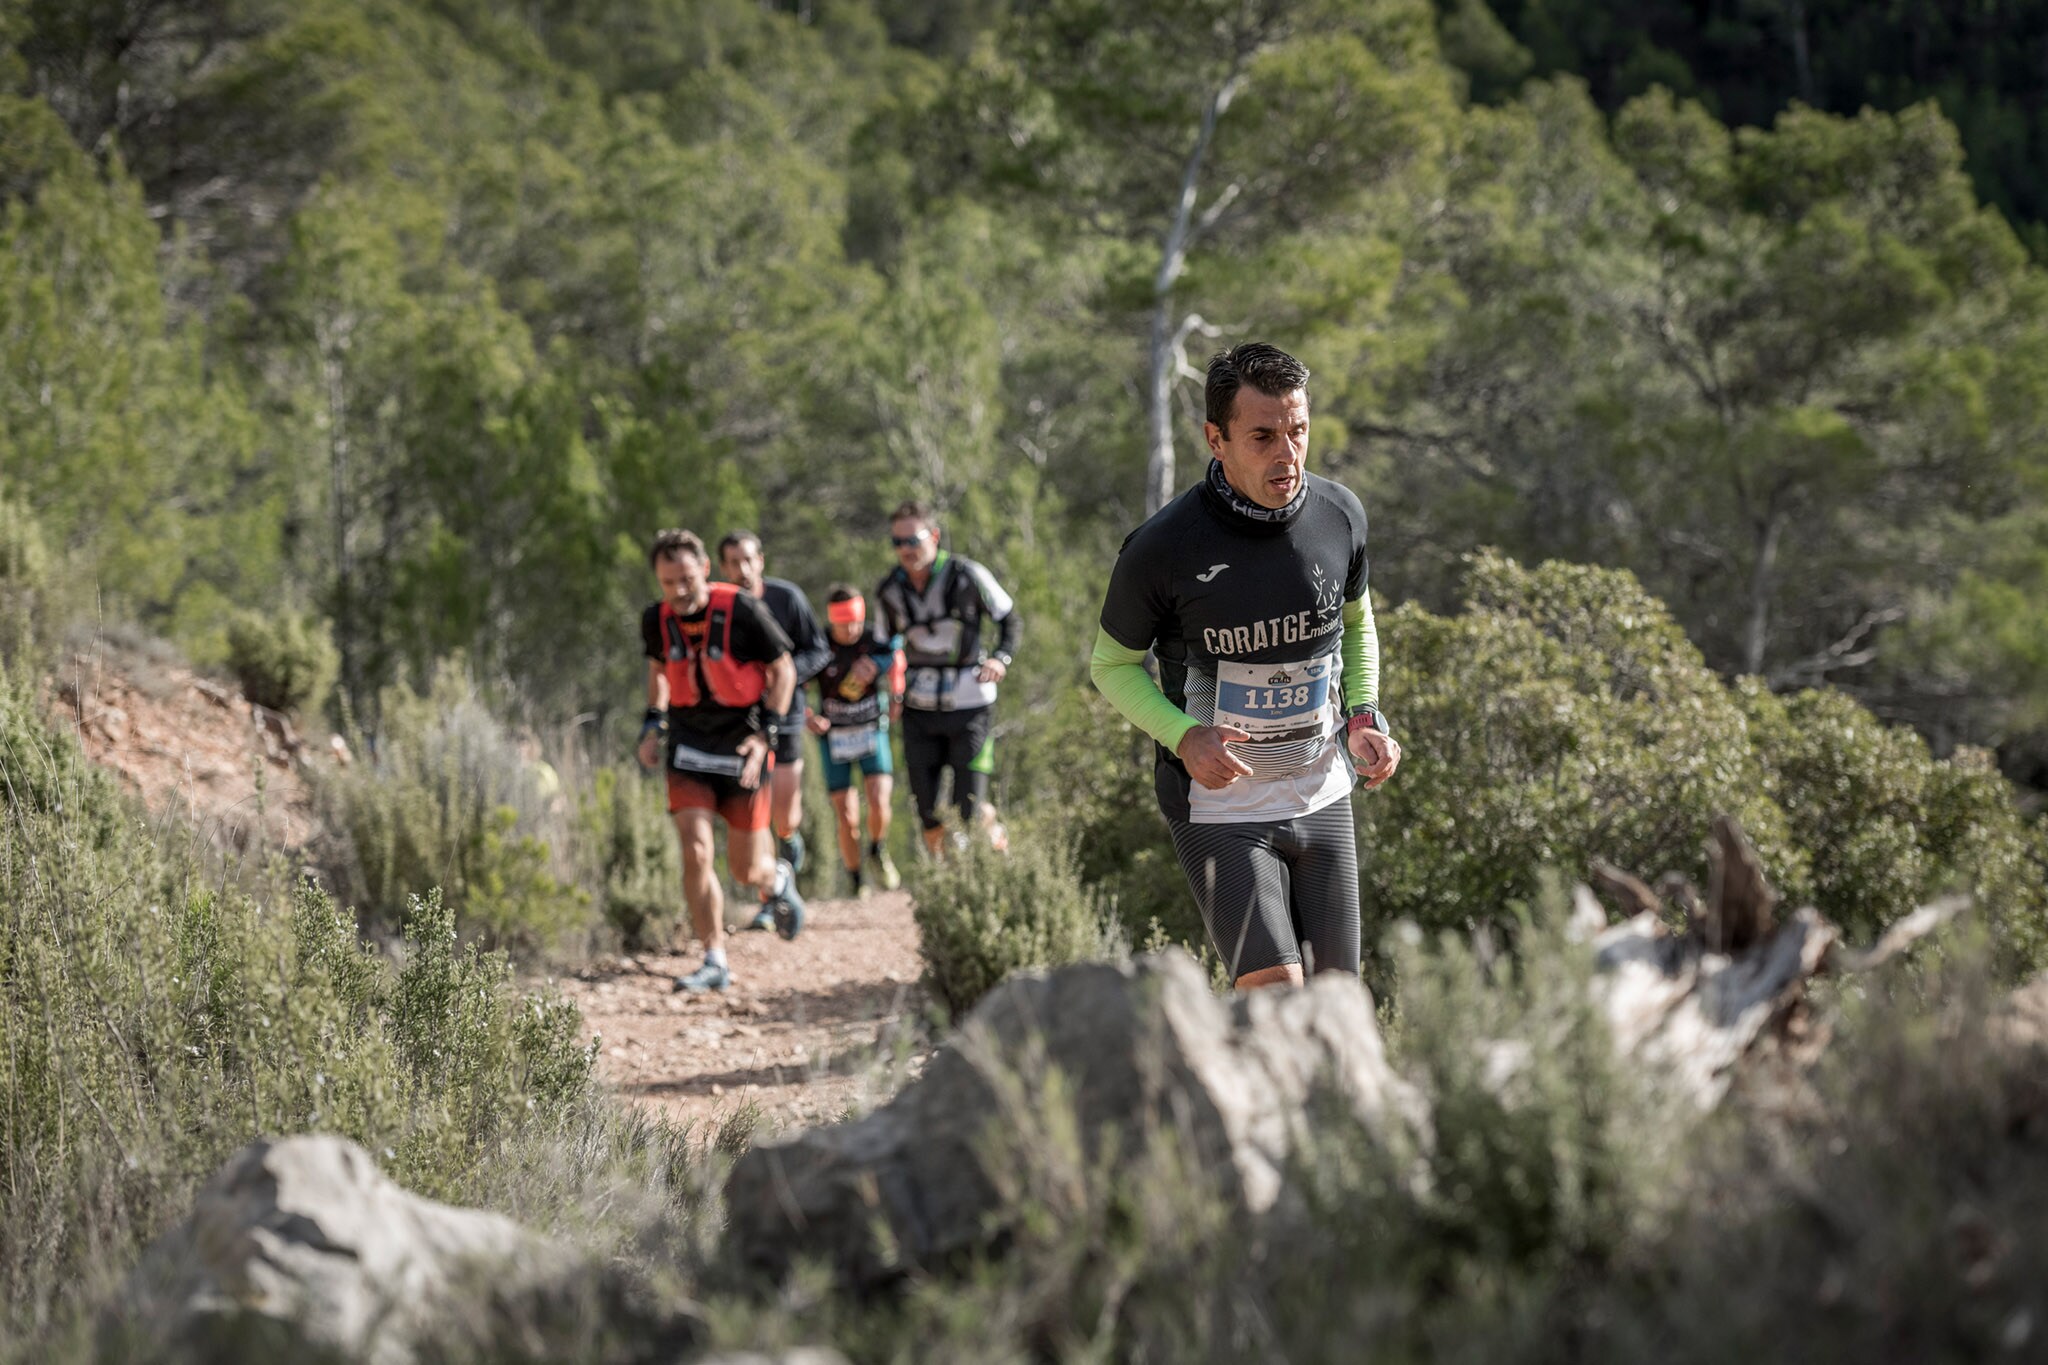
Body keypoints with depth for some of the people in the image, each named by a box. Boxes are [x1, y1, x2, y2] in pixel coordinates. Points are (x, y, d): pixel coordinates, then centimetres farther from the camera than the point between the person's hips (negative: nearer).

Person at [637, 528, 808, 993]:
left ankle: (777, 881, 43)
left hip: (742, 746, -2)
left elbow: (783, 669, -6)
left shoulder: (742, 611, -18)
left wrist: (765, 733, -14)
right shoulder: (657, 620, -6)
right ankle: (715, 962, -4)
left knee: (747, 869, 5)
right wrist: (653, 724, 5)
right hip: (688, 748, 2)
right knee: (695, 854, -14)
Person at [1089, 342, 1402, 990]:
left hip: (1322, 798, 5)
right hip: (1218, 806, -5)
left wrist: (1363, 717, 0)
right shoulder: (1163, 548, -17)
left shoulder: (1341, 515, -3)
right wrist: (1184, 737, -18)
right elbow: (1112, 664, -2)